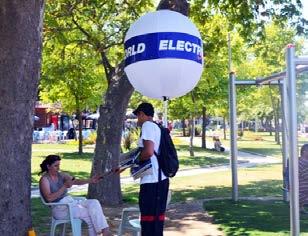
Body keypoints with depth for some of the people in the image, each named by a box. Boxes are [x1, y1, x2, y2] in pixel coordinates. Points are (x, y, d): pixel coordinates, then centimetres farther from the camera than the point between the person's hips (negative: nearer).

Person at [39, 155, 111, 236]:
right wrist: (64, 187, -28)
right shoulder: (44, 179, -8)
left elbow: (76, 181, -6)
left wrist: (90, 180, -24)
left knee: (94, 203, -18)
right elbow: (49, 198, -22)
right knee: (89, 214, -22)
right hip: (60, 209, -6)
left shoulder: (61, 175, 10)